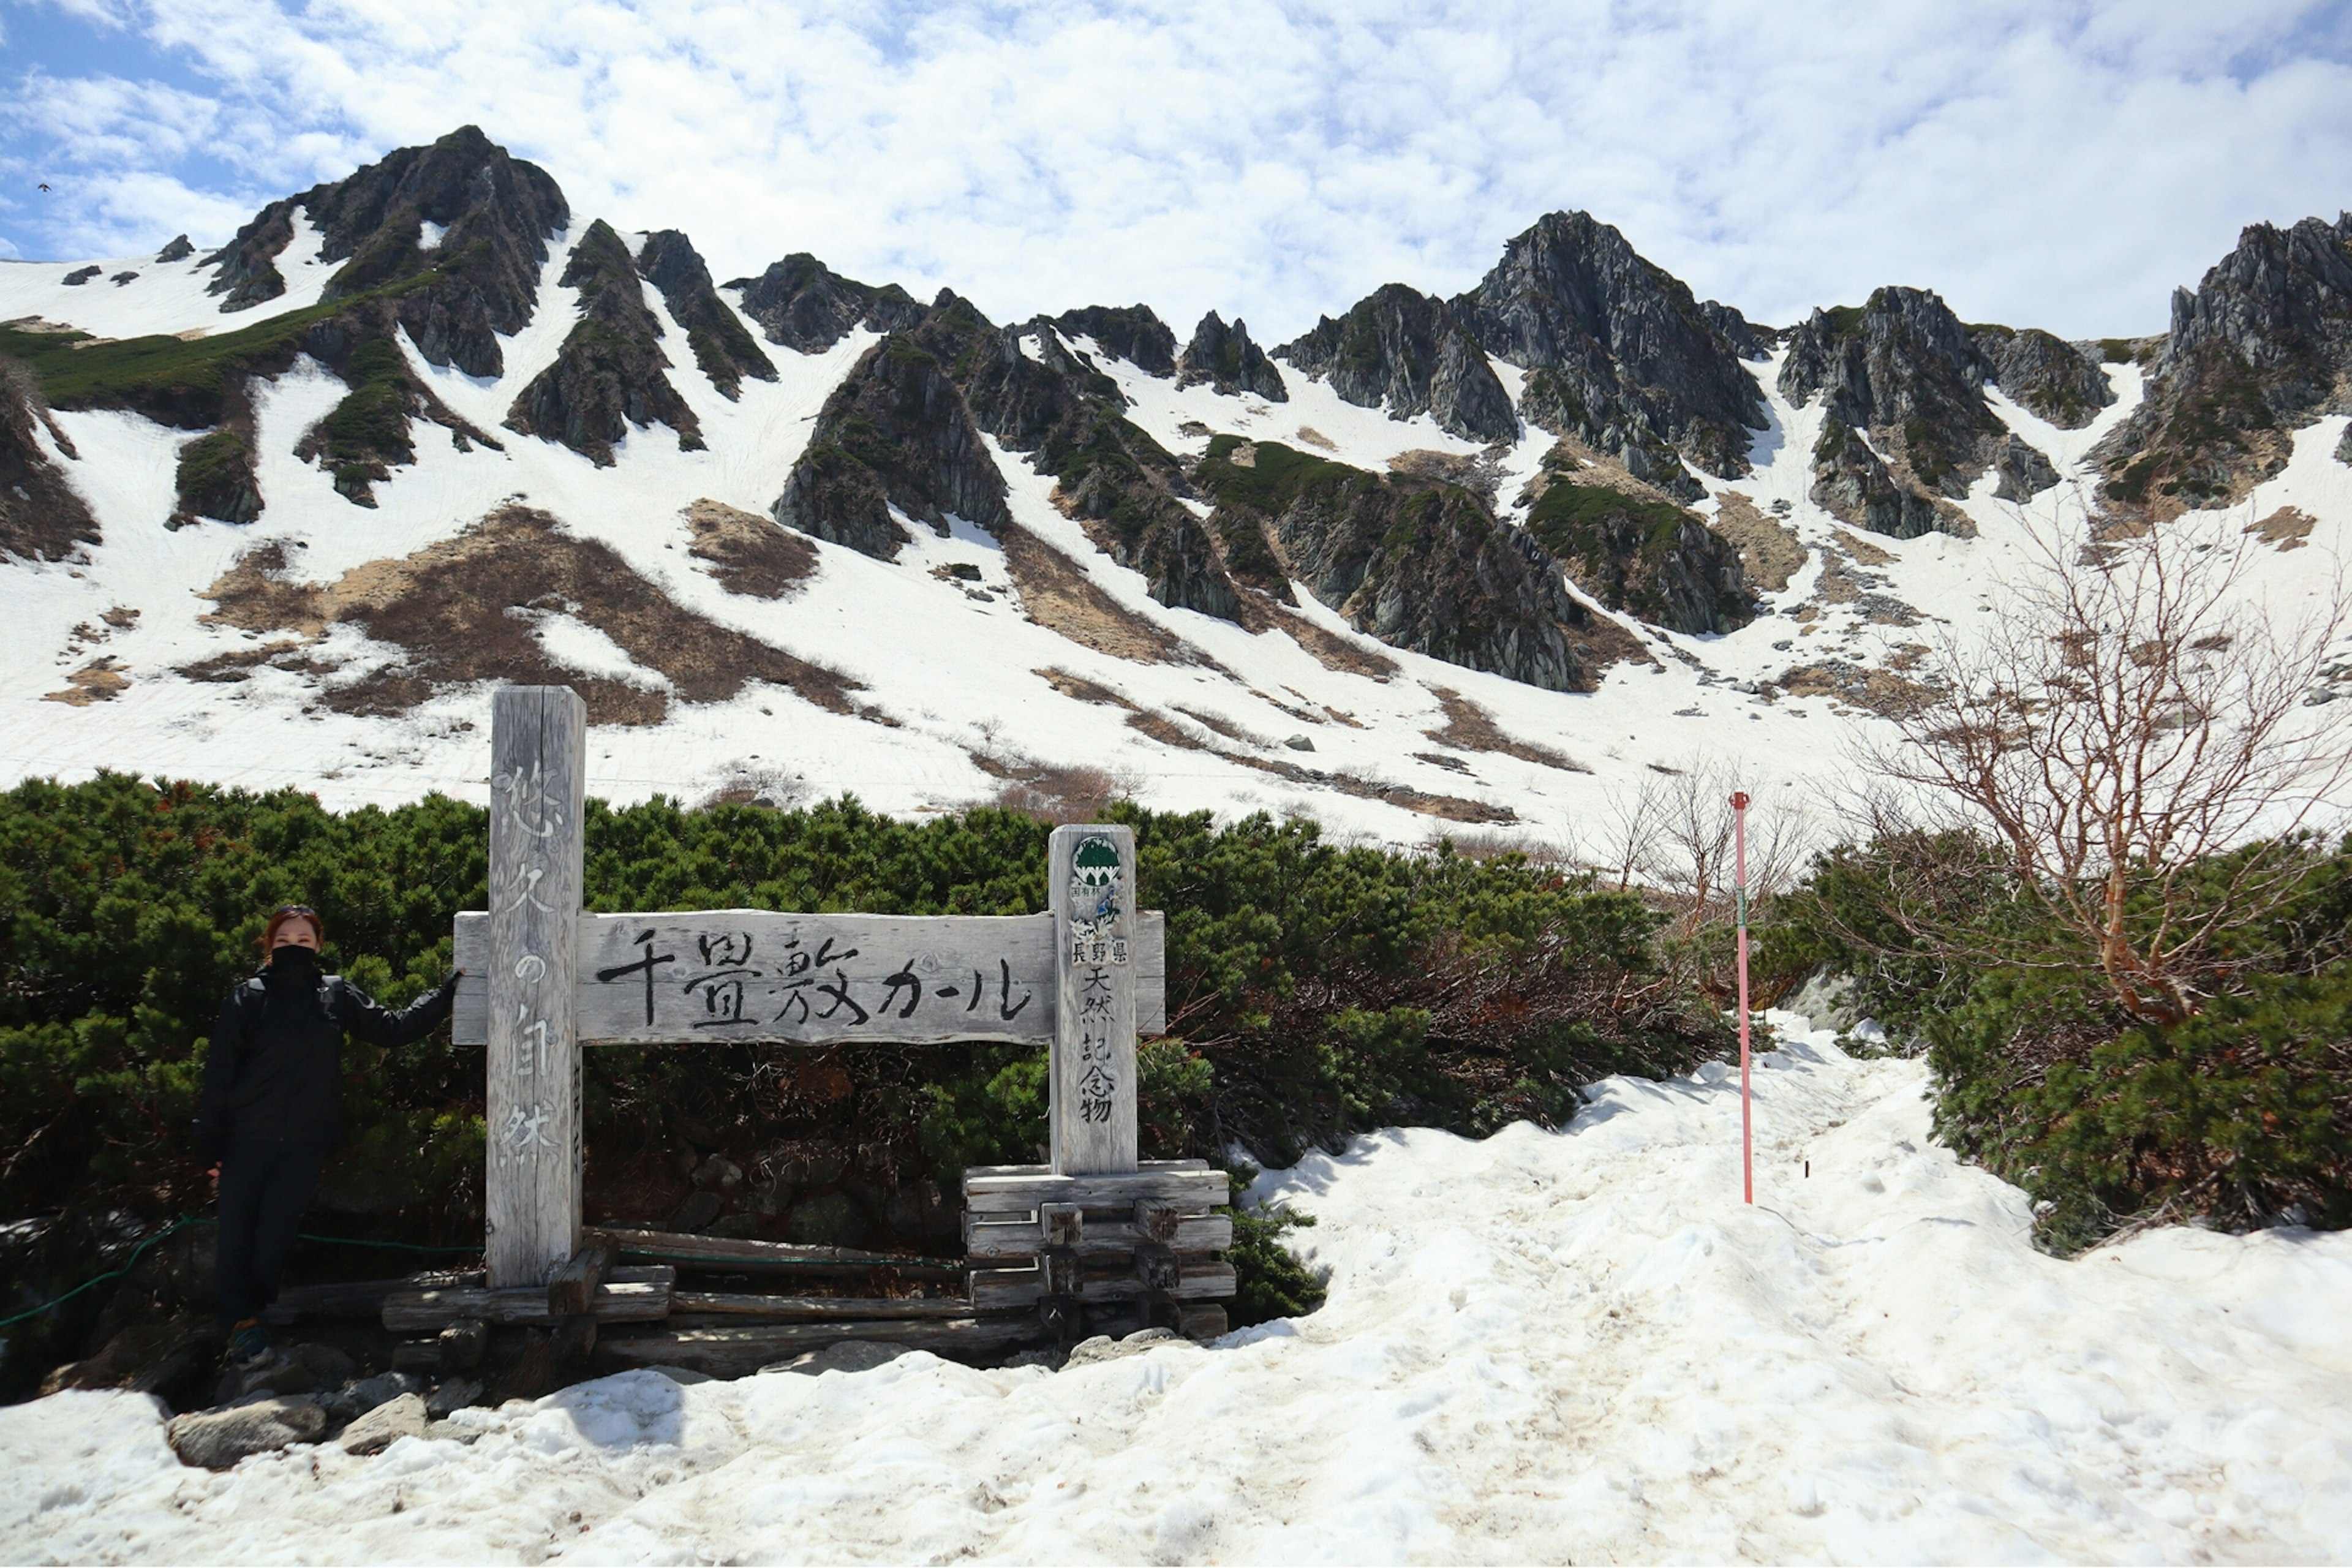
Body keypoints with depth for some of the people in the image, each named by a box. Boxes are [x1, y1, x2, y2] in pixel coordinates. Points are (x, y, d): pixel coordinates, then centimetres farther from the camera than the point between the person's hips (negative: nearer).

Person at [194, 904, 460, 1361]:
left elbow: (394, 1027, 10)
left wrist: (449, 990, 4)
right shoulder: (249, 997, 0)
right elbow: (219, 1072, 0)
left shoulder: (337, 995, 6)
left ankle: (257, 1314, 16)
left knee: (273, 1238, -3)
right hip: (247, 1141, 0)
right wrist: (211, 1147, -3)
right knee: (236, 1235, -2)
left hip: (306, 1143, 1)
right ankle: (240, 1318, 8)